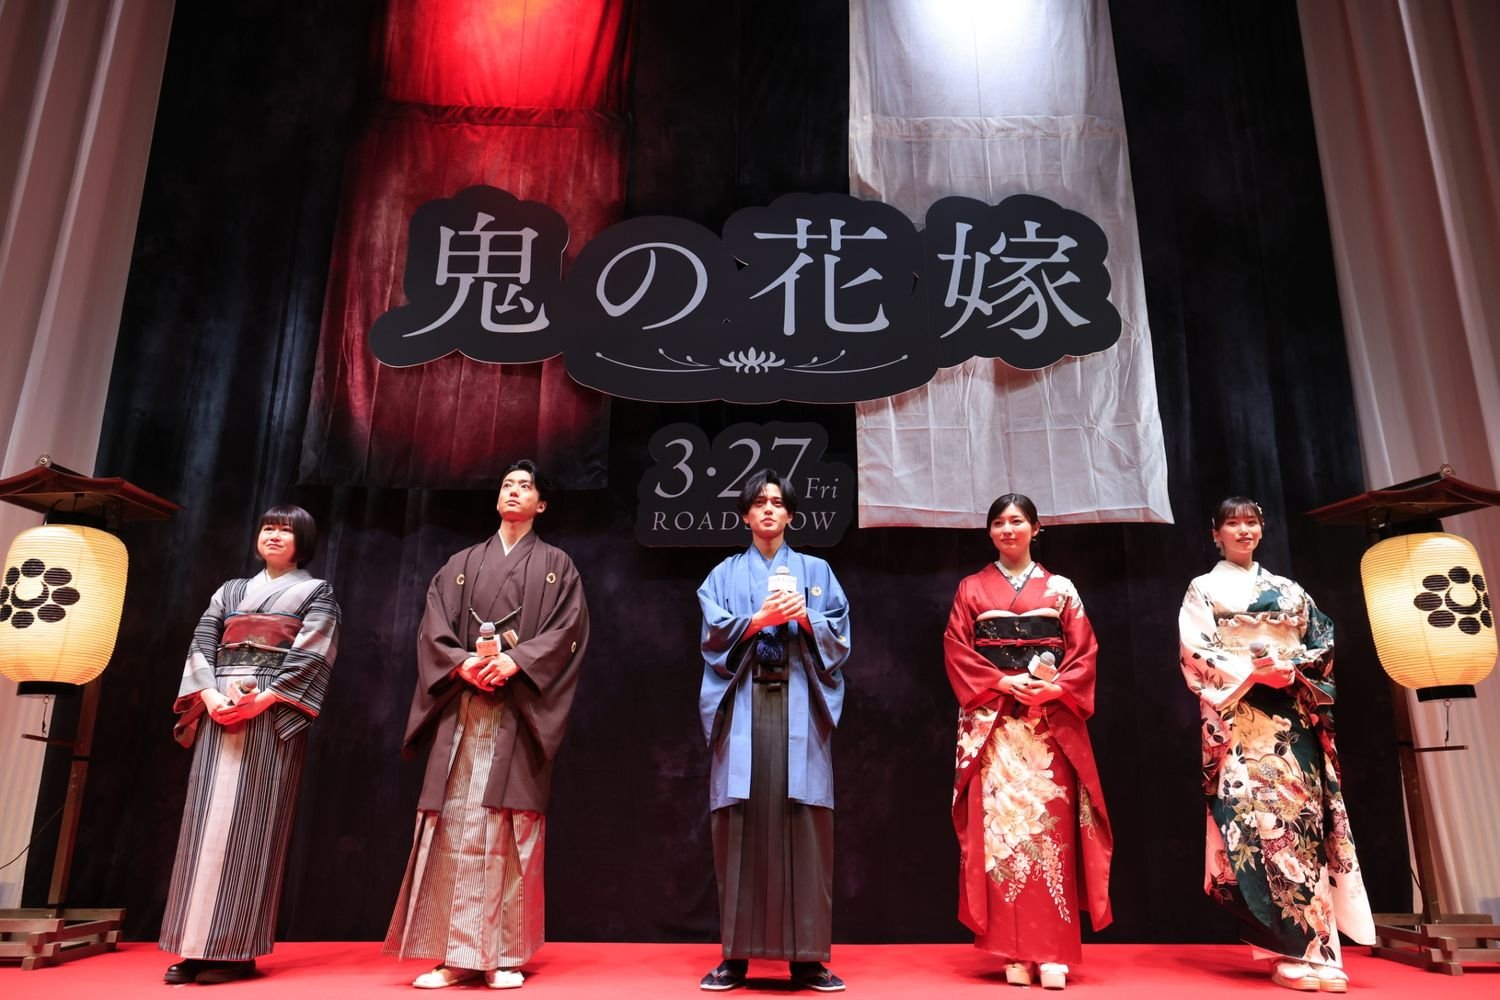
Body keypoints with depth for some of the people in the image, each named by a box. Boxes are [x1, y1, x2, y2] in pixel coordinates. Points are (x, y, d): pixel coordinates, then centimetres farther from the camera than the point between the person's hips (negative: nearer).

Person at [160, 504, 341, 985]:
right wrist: (210, 696, -9)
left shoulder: (316, 592, 8)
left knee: (248, 824, -6)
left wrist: (261, 699, -16)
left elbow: (311, 657, -5)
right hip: (218, 714, 4)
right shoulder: (230, 590, 20)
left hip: (274, 717, -4)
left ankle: (234, 949, -2)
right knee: (205, 820, 1)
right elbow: (200, 645, 9)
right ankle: (195, 946, 6)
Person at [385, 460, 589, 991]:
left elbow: (569, 628, -3)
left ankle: (503, 956, 1)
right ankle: (453, 955, 4)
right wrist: (463, 662, -12)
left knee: (510, 827, -5)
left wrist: (515, 661, -16)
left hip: (520, 708, -2)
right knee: (455, 825, -2)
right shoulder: (461, 563, 18)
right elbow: (434, 627, 7)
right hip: (464, 705, 2)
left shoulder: (556, 564, 12)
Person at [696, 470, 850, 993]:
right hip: (743, 706, 0)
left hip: (798, 706, 0)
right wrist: (761, 619, -13)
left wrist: (804, 618, -12)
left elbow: (839, 636, 6)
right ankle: (736, 954, 5)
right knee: (741, 821, -3)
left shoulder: (816, 570, 15)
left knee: (803, 822, -4)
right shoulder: (725, 574, 14)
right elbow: (715, 636, 1)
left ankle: (807, 956, 3)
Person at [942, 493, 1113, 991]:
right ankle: (1014, 953, 2)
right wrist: (1005, 682, -12)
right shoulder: (971, 588, 11)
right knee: (999, 826, -4)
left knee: (1051, 828, -5)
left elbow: (1085, 651, 5)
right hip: (992, 722, 0)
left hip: (1050, 723, 0)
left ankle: (1052, 953, 0)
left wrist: (1053, 687, -13)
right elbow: (956, 652, 2)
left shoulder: (1061, 588, 13)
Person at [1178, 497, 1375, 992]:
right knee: (1256, 817, -11)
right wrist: (1250, 672, -17)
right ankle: (1293, 951, -6)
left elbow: (1322, 646, 12)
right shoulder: (1204, 589, 7)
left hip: (1292, 716, 4)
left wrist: (1289, 671, -8)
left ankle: (1315, 947, 2)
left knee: (1303, 815, -3)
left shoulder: (1288, 590, 19)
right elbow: (1195, 653, -4)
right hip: (1237, 717, -4)